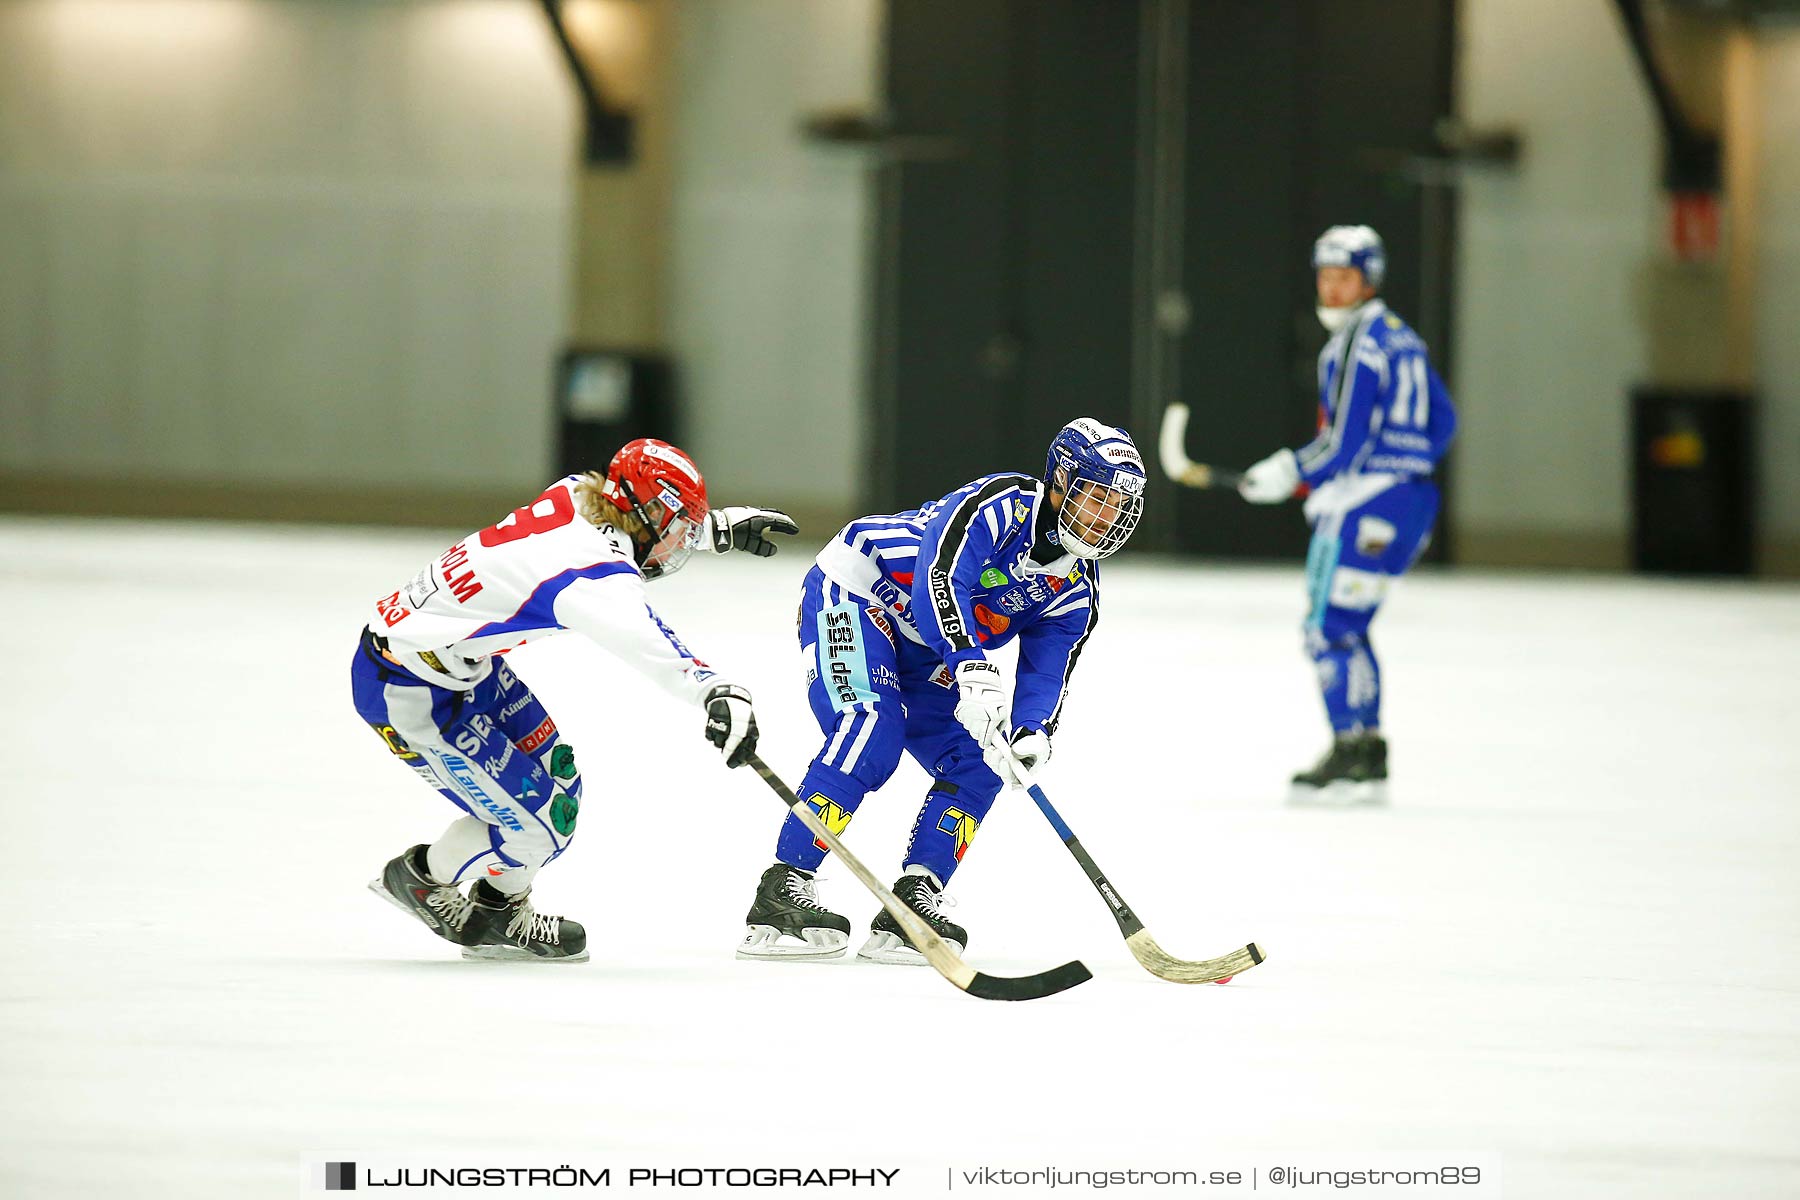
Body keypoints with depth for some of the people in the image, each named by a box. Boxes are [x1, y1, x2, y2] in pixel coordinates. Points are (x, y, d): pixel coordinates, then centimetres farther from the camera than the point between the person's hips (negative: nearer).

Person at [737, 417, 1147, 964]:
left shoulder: (1075, 591, 1)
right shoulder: (1001, 504, -23)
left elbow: (1045, 673, -7)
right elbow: (940, 577, -36)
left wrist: (1032, 735, -29)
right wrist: (974, 672, -47)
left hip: (921, 658, 9)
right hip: (853, 593, -9)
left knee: (977, 765, -4)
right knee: (872, 734, -28)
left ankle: (911, 904, -4)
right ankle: (780, 892, -29)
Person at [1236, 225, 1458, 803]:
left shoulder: (1354, 345, -14)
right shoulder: (1402, 339, 15)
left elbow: (1344, 442, -19)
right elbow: (1441, 423, 21)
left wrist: (1288, 473, -7)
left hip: (1365, 503, -10)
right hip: (1413, 497, 10)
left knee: (1330, 628, -6)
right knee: (1346, 629, 16)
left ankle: (1352, 751, -7)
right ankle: (1367, 758, 17)